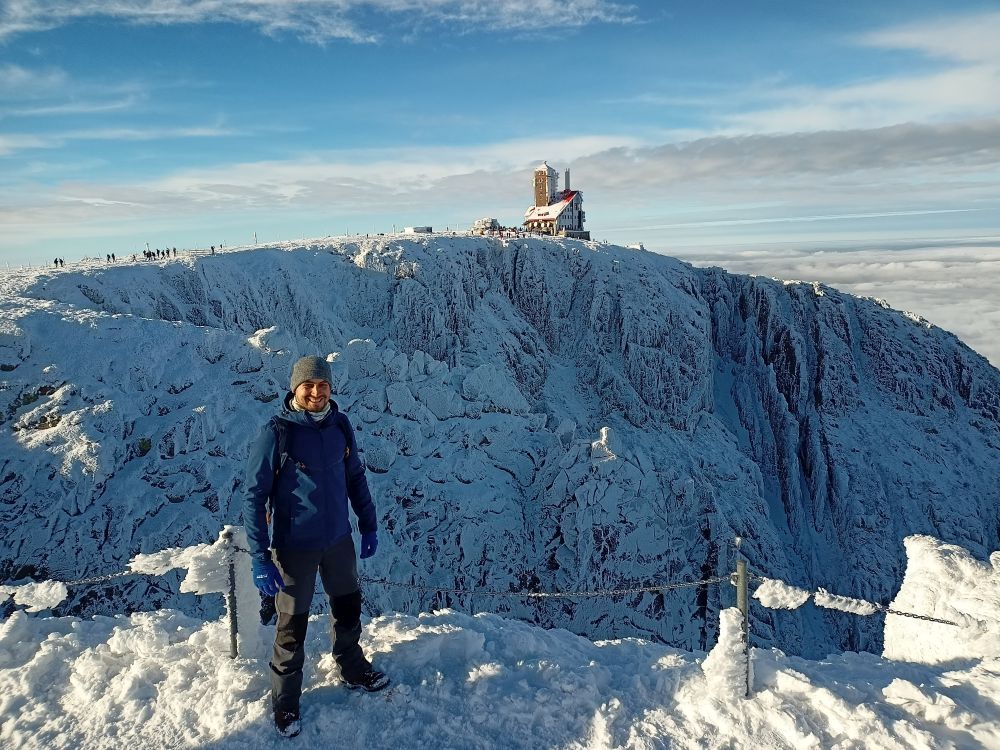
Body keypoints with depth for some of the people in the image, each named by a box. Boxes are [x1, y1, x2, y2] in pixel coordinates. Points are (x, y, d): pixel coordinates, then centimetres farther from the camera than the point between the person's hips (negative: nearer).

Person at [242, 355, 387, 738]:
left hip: (339, 539, 5)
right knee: (292, 626, 9)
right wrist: (260, 558, -19)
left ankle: (353, 668, 48)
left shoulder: (340, 425, -5)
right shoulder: (276, 432, -19)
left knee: (348, 608, 22)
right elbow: (254, 496, -16)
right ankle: (285, 700, 31)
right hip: (294, 546, -5)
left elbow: (355, 476, 8)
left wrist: (369, 525, 11)